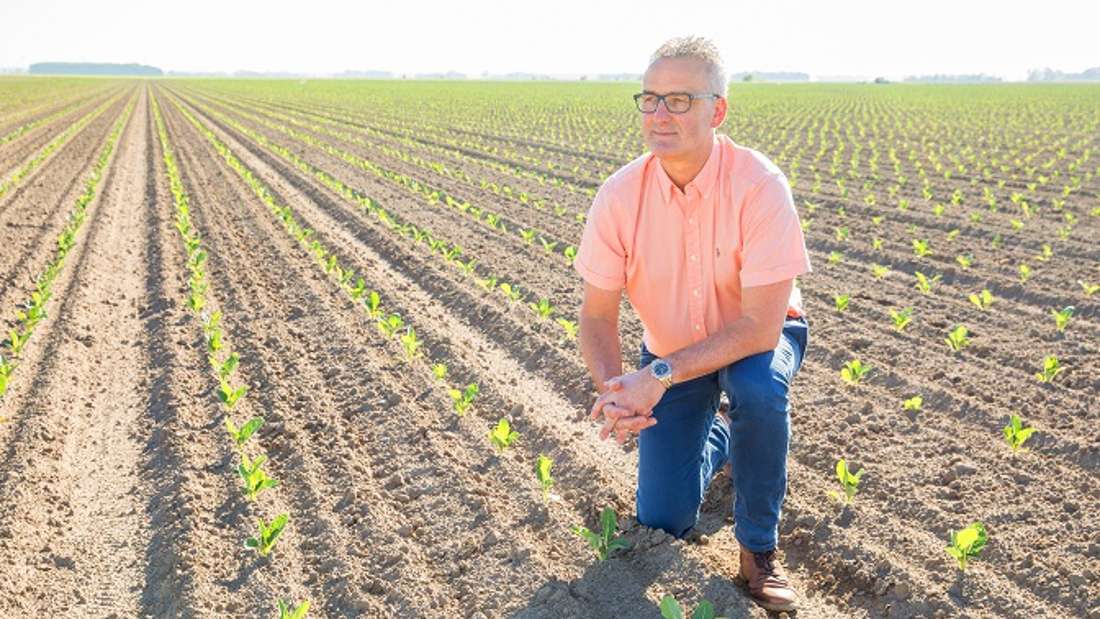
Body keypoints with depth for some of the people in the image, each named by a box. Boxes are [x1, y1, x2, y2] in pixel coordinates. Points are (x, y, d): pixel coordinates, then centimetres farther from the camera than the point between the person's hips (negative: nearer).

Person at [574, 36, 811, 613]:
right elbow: (597, 313, -14)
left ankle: (758, 545, -12)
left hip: (754, 338, -2)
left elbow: (761, 325, -32)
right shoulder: (619, 196, -20)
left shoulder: (759, 186, -30)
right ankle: (717, 439, 33)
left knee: (760, 388, -40)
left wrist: (660, 376, -39)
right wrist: (611, 389, -33)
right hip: (670, 350, 3)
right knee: (662, 523, -2)